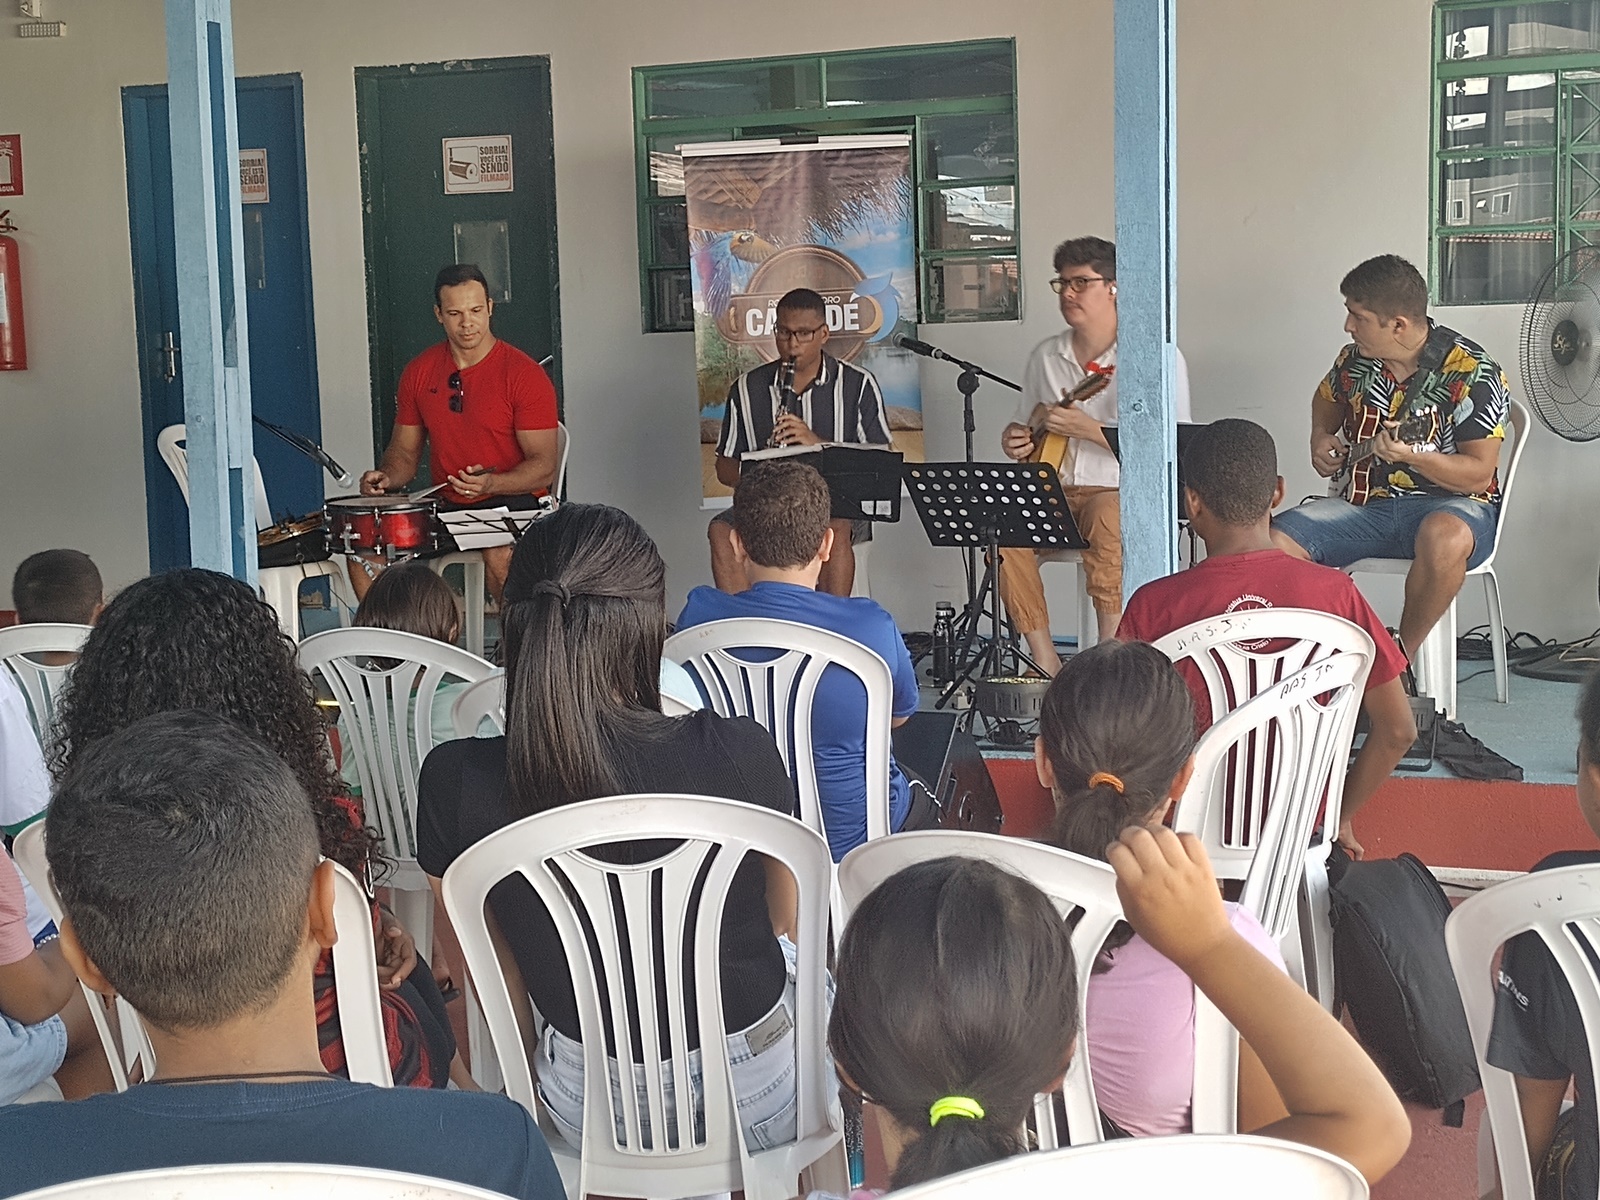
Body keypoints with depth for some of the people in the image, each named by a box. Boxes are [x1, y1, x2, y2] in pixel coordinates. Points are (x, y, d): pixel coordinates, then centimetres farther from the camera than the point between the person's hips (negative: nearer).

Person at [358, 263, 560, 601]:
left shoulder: (525, 374, -9)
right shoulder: (419, 372, 7)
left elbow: (544, 468, -11)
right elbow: (405, 451, 16)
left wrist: (490, 484, -29)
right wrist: (385, 477, -7)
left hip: (512, 501, -5)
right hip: (446, 506, 5)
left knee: (500, 556, -36)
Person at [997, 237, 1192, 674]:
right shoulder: (1046, 356, 13)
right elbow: (1026, 428, 25)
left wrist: (1089, 430, -19)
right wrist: (1015, 441, 0)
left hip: (1124, 492, -4)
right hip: (1054, 491, 5)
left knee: (1108, 519, -38)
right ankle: (1046, 665, -20)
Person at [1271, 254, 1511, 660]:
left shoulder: (1473, 376, -13)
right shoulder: (1355, 360, 4)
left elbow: (1479, 475, -15)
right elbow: (1327, 399, 29)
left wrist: (1412, 455, -30)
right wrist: (1320, 439, 8)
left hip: (1450, 501, -5)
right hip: (1365, 501, 5)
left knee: (1445, 538, -42)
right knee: (1275, 540, -20)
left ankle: (1402, 655, -20)